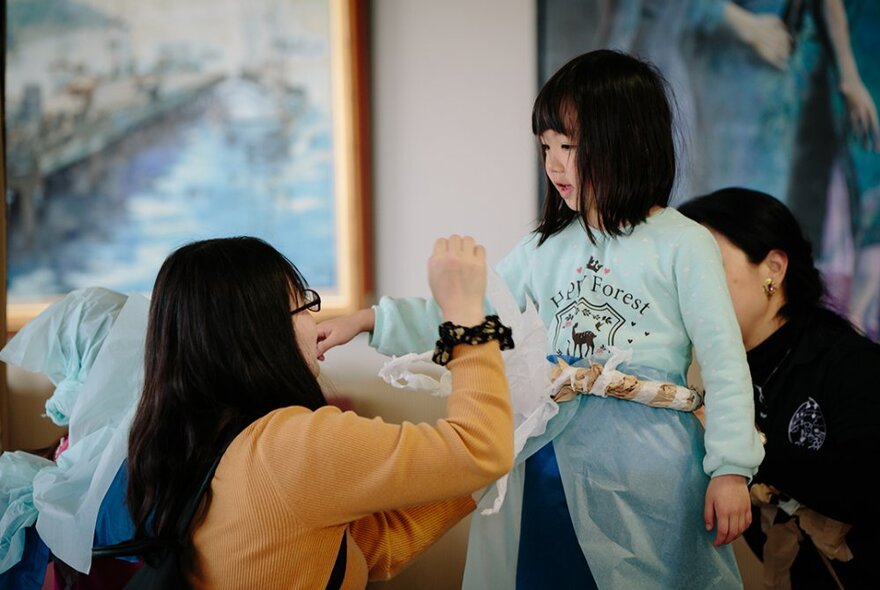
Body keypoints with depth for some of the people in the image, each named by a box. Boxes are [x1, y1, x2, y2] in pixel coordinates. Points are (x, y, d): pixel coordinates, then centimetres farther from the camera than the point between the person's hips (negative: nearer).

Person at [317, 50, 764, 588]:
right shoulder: (548, 247, 9)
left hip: (642, 473, -4)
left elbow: (724, 362, -5)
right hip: (548, 467, 4)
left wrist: (730, 468, -10)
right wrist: (368, 320, 3)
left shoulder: (683, 245, -4)